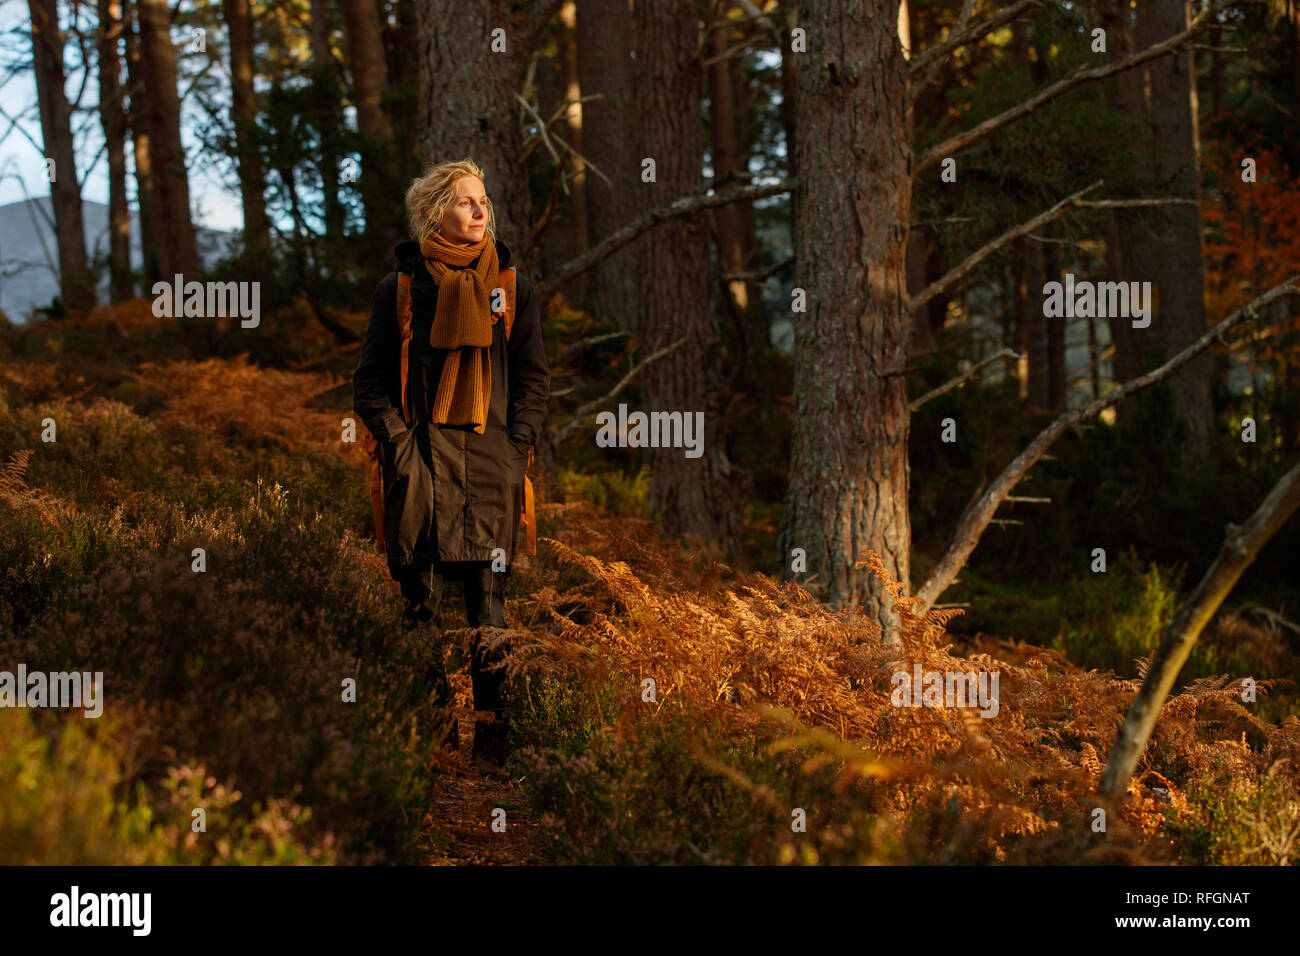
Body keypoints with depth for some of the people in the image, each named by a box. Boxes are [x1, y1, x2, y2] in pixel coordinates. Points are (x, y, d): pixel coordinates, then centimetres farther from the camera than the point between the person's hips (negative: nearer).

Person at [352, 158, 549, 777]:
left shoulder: (514, 288, 10)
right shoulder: (401, 289, 6)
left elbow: (533, 377, 13)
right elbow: (371, 380, 8)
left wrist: (517, 446, 1)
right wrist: (398, 441, -5)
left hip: (490, 459, 1)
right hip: (423, 460, -1)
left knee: (488, 603, -4)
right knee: (422, 604, -2)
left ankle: (493, 743, -1)